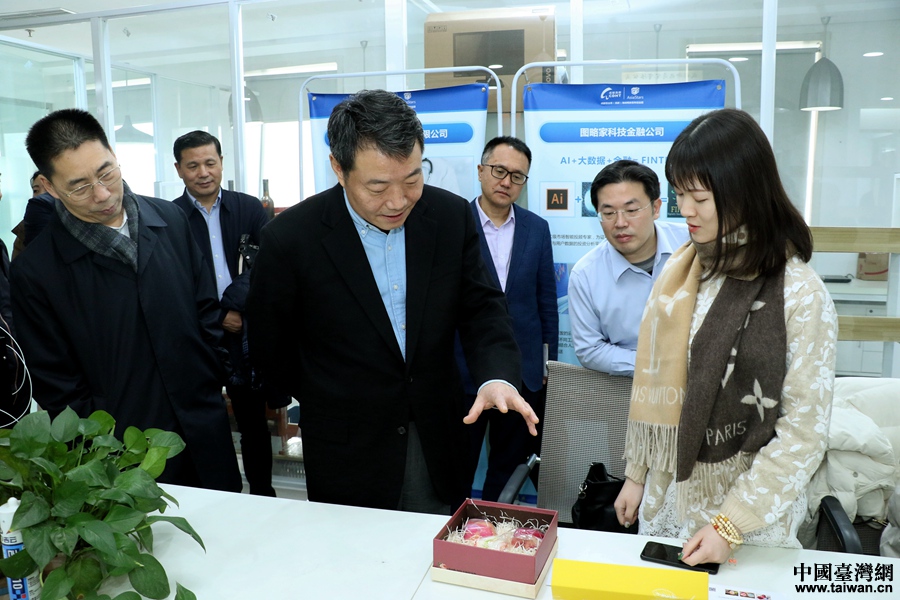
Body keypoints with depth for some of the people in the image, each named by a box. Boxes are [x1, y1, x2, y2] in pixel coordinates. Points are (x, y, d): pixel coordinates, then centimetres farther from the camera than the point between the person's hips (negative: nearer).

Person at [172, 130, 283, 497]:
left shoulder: (249, 209, 3)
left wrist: (233, 304, -18)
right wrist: (216, 318, -13)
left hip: (244, 332, 1)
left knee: (253, 419, 13)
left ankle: (262, 494, 29)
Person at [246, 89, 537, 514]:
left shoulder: (452, 216, -8)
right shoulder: (290, 238, -16)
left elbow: (481, 307, -2)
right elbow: (271, 347, -3)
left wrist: (496, 377, -20)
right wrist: (331, 403, 6)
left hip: (438, 443, 3)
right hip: (348, 452, -2)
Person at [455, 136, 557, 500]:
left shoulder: (537, 229, 4)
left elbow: (546, 301, 8)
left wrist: (549, 362, 8)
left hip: (524, 373, 3)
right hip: (464, 370, -3)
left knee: (510, 466, 16)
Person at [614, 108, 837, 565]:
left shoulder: (801, 295, -16)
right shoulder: (678, 273, 0)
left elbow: (805, 429, -15)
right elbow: (653, 383, 5)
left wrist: (731, 524, -16)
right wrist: (636, 474, 8)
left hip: (750, 505, -4)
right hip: (666, 491, 5)